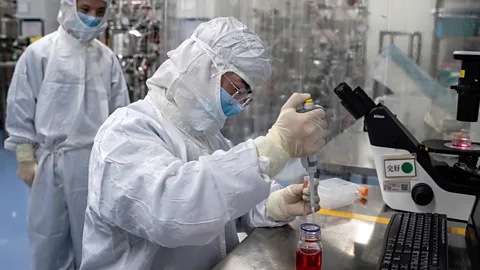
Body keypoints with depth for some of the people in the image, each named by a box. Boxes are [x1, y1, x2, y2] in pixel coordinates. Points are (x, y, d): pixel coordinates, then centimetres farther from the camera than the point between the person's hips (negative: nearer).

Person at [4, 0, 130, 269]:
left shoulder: (107, 58, 3)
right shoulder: (39, 53, -5)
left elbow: (120, 111, 8)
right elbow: (21, 109, -2)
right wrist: (26, 159, -3)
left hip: (96, 161, 2)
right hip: (52, 160, -2)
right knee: (49, 233, 10)